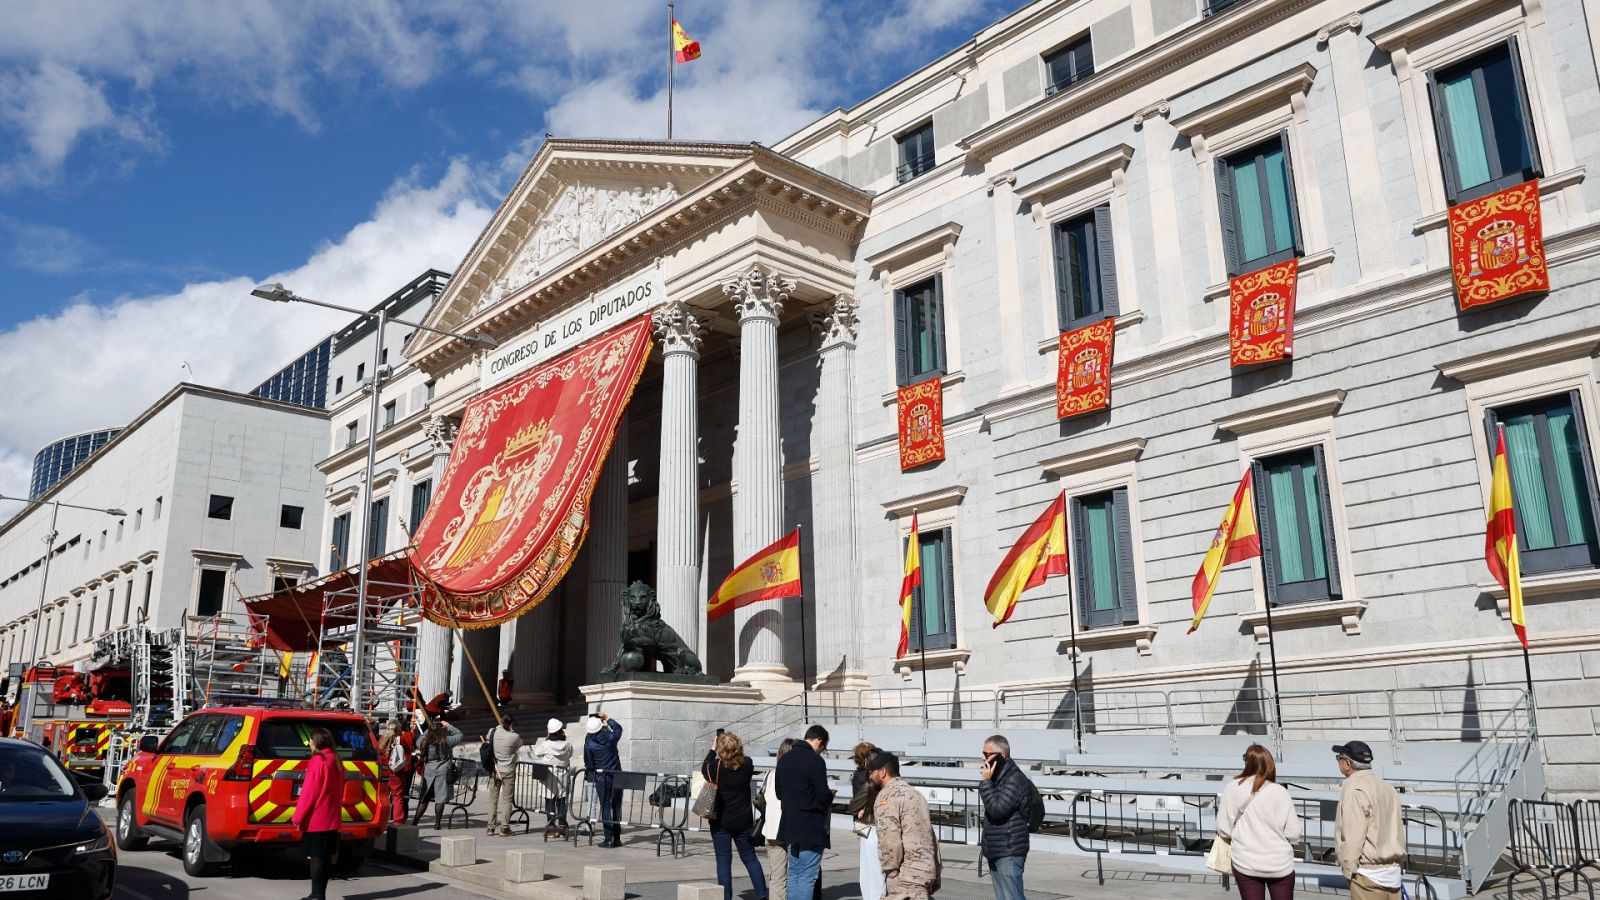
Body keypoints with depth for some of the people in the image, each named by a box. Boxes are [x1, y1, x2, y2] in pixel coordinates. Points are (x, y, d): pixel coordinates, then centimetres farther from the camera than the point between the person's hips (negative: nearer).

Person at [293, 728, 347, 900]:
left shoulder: (317, 761, -14)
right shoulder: (337, 762, 10)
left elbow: (308, 792, -15)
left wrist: (298, 816, -9)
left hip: (315, 819, -7)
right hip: (332, 819, 7)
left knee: (316, 857, -3)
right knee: (325, 857, 11)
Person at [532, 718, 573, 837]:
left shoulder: (546, 745, -14)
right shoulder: (567, 746, -9)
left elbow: (536, 753, 1)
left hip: (550, 776, -2)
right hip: (563, 776, 2)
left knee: (550, 802, 8)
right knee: (562, 802, 11)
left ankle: (551, 827, 8)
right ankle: (562, 827, 14)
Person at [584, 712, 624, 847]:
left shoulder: (589, 743, -8)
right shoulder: (610, 738, -7)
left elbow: (588, 764, -1)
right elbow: (618, 727, 16)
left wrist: (590, 775, 17)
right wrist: (607, 718, 21)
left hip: (601, 778, -1)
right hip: (616, 776, 1)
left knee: (605, 807, 4)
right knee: (616, 806, 9)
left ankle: (608, 838, 1)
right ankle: (617, 838, 11)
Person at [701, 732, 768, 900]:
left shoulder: (716, 766, -15)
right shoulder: (747, 764, -8)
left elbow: (704, 767, 7)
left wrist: (713, 749, 17)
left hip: (720, 821, -2)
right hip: (743, 820, 3)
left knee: (723, 861, 5)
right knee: (750, 858, 15)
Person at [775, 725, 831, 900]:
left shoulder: (784, 759, 9)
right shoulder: (815, 761, -16)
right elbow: (823, 795, -17)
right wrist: (830, 797, 4)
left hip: (790, 825, 8)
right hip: (811, 827, -8)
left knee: (794, 874, 16)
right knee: (808, 876, -2)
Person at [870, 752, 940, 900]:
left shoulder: (887, 796, -9)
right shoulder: (914, 793, 18)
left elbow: (889, 841, -19)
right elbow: (931, 837, 18)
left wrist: (890, 871, -8)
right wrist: (935, 876, 19)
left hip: (907, 875, -9)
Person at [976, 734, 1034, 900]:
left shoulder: (1015, 779, -15)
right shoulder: (999, 778, 15)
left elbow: (997, 810, -22)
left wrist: (985, 782, -17)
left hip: (1009, 854, -10)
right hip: (996, 852, 10)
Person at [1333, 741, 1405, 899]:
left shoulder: (1354, 790, -16)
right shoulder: (1388, 787, 11)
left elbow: (1353, 836, -19)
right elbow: (1397, 829, 16)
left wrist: (1348, 868, -11)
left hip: (1368, 874, -8)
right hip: (1393, 871, 8)